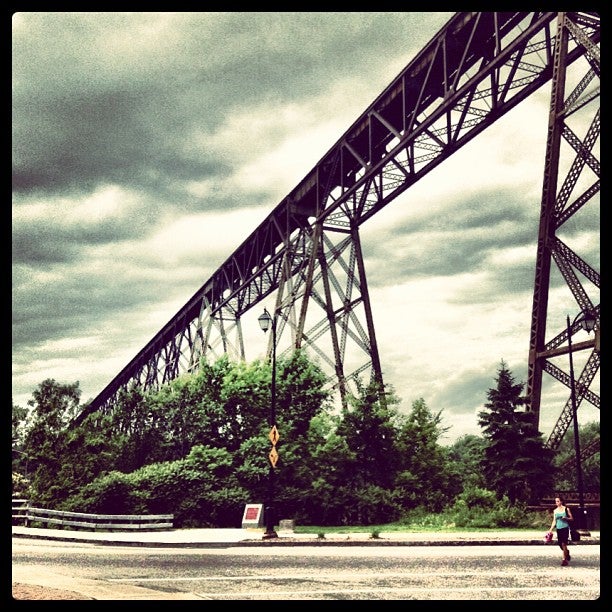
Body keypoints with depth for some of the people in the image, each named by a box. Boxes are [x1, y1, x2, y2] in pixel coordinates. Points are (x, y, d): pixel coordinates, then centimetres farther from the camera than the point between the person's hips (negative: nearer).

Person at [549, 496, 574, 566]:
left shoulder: (566, 509, -1)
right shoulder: (555, 511, 9)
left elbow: (572, 518, 3)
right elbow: (554, 521, 12)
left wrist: (566, 518, -17)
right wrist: (550, 530, 6)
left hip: (565, 528, -4)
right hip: (558, 529, 4)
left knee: (564, 544, -12)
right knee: (560, 544, 5)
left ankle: (565, 559, -5)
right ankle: (567, 553, 33)